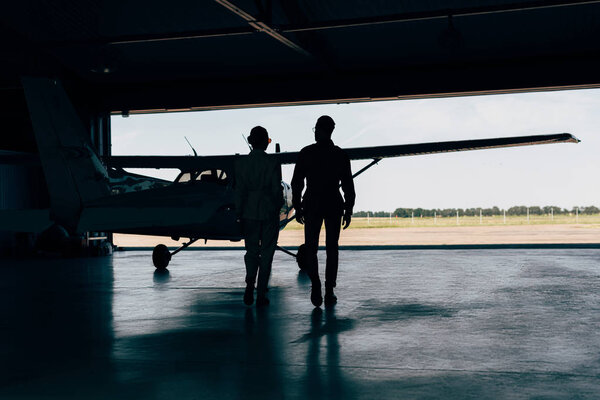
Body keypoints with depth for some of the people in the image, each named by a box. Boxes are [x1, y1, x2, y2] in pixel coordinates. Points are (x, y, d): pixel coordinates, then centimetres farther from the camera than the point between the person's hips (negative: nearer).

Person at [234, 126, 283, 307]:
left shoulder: (241, 163, -3)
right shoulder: (273, 164, -9)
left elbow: (239, 190, -2)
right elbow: (277, 190, -7)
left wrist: (239, 214, 4)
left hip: (249, 212, 2)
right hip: (269, 213, -2)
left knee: (251, 250, 14)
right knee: (266, 253, 6)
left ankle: (250, 283, -9)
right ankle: (261, 295, 8)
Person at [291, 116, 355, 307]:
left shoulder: (306, 153, -3)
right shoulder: (340, 155, -1)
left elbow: (297, 182, -2)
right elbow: (348, 185, -1)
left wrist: (297, 207, 6)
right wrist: (348, 210, 5)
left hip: (312, 205, -1)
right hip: (334, 205, 1)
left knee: (310, 249, 7)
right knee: (332, 249, 9)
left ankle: (315, 284, -15)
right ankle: (329, 293, 8)